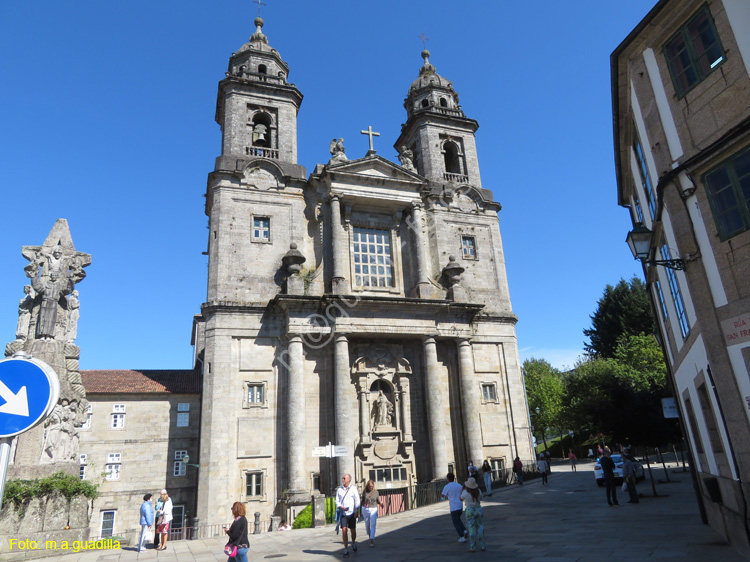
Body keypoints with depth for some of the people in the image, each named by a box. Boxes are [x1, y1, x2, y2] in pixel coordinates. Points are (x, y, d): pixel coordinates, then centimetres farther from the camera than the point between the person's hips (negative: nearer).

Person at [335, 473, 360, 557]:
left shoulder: (353, 488, -1)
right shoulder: (339, 489, 7)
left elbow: (357, 500, -3)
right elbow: (337, 501, 9)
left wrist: (357, 511, -11)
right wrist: (341, 507, -11)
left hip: (351, 513, -1)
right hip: (343, 513, 1)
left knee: (353, 530, 8)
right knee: (344, 530, -8)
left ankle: (353, 543, 36)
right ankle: (346, 549, -1)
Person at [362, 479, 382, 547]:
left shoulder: (376, 492, 0)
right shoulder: (365, 492, -1)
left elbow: (378, 502, 9)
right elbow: (362, 501, 7)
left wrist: (378, 510, -1)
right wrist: (361, 511, 5)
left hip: (373, 509, -1)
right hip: (365, 509, 1)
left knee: (373, 525, -11)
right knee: (367, 525, 9)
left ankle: (372, 540, -12)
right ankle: (370, 536, 33)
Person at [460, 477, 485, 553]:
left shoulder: (465, 492, -15)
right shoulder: (478, 491, -7)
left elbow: (461, 499, 5)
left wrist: (463, 489, 11)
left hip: (470, 511, -3)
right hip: (478, 510, 3)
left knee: (471, 529, 4)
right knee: (480, 528, 14)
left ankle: (473, 547, 8)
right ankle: (482, 546, 16)